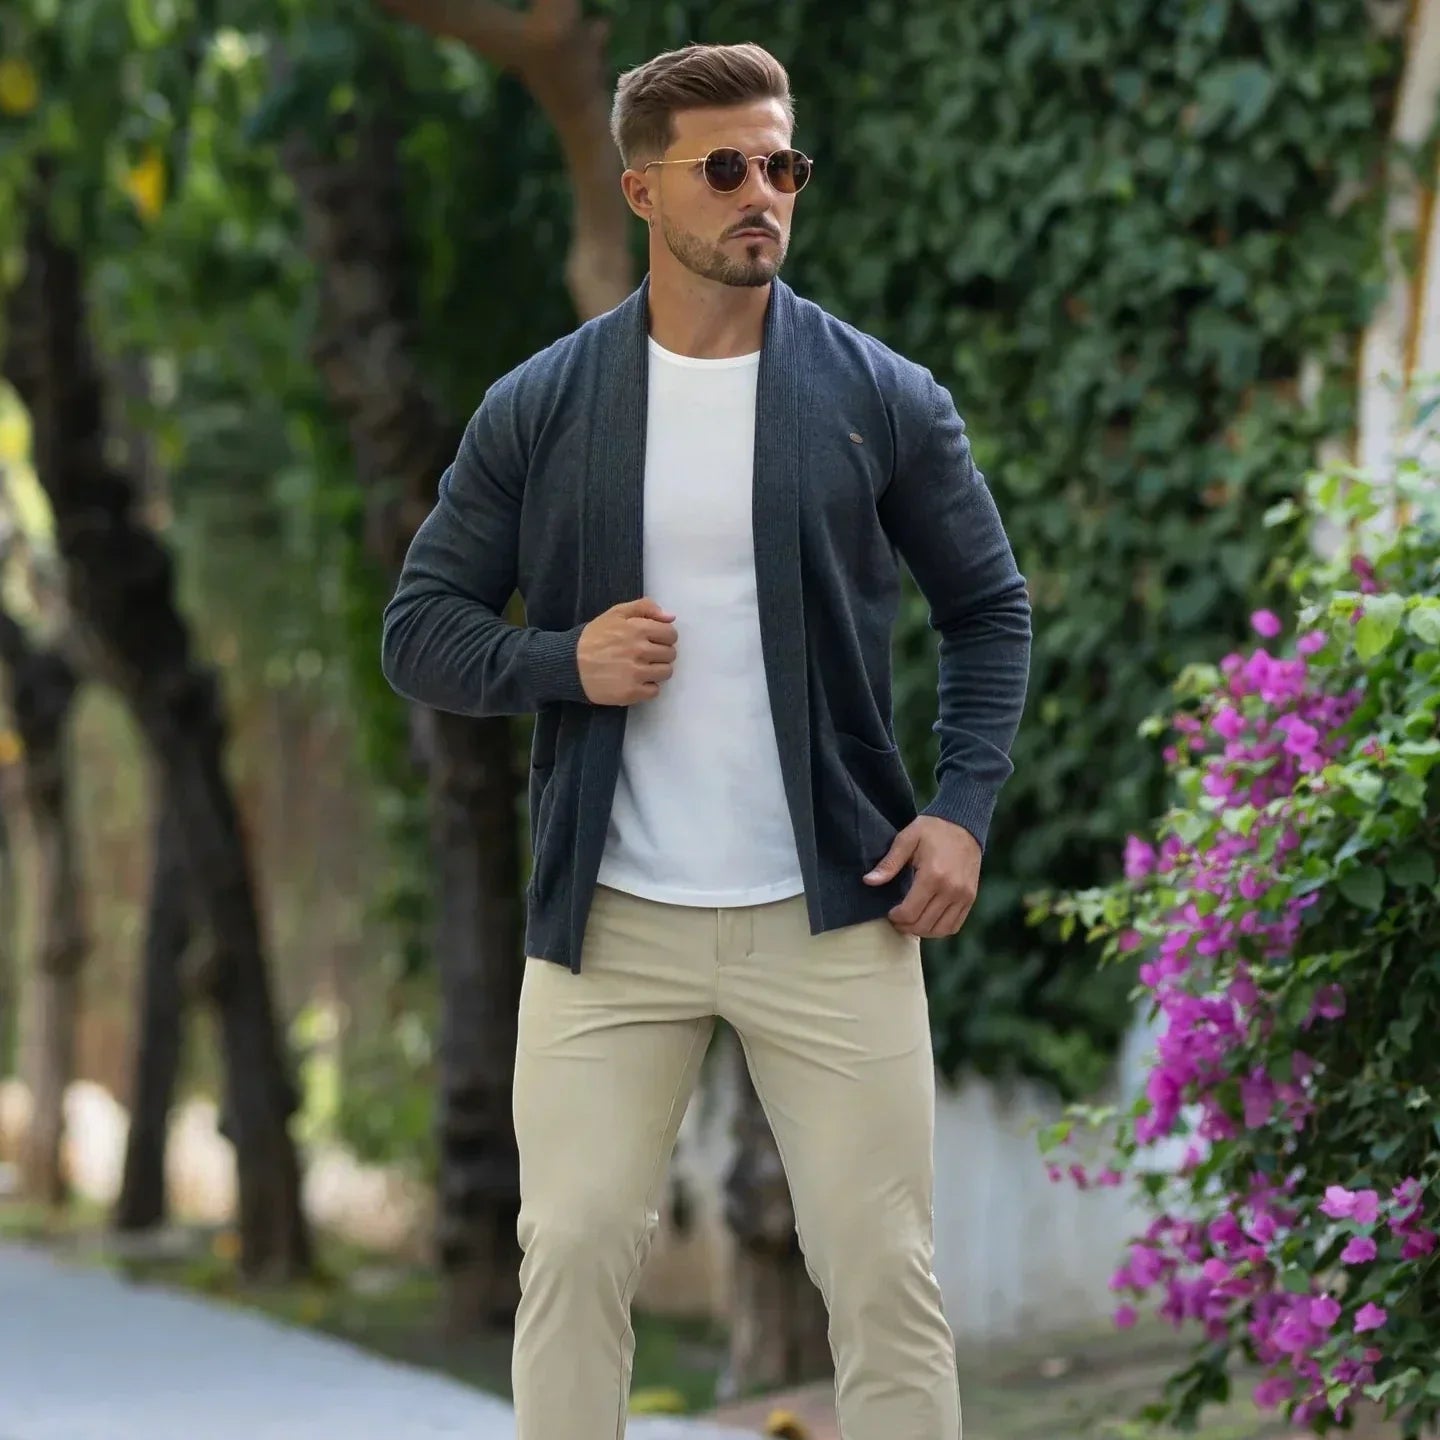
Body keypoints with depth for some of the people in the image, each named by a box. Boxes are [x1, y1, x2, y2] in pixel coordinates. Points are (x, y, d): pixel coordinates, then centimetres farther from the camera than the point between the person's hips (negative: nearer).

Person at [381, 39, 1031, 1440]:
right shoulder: (538, 410, 2)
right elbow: (420, 629, 6)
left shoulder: (884, 400, 1)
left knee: (885, 1271, 1)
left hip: (835, 915, 0)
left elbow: (989, 608, 10)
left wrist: (964, 805, -3)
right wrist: (562, 662, -13)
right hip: (605, 917, 0)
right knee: (572, 1256, 0)